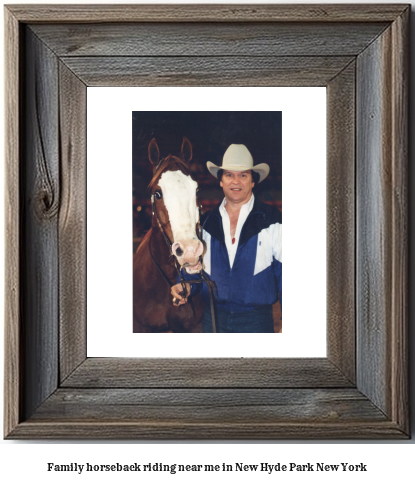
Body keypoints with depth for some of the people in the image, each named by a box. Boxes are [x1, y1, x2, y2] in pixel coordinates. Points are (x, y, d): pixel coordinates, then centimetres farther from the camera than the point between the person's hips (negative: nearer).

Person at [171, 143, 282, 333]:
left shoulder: (272, 220, -2)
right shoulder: (206, 222, 8)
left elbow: (283, 271, -3)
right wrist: (187, 285, -5)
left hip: (256, 320, -3)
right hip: (213, 318, 3)